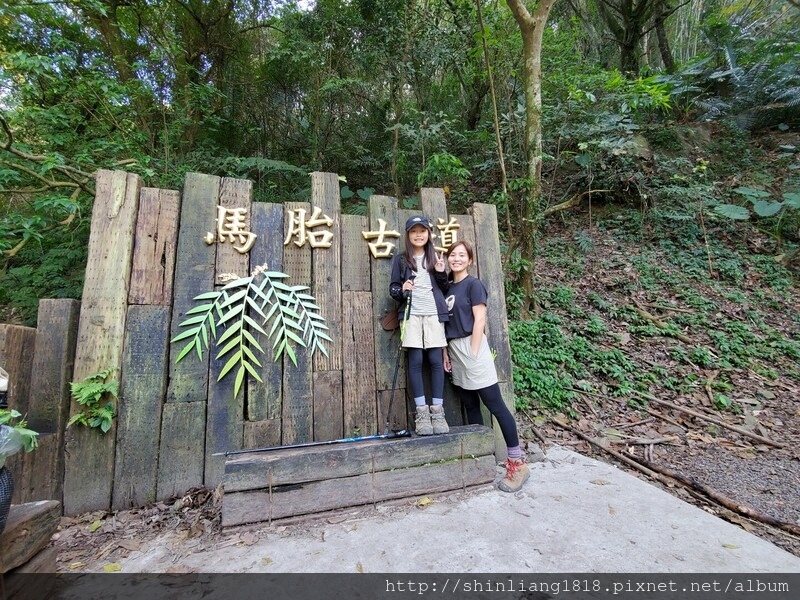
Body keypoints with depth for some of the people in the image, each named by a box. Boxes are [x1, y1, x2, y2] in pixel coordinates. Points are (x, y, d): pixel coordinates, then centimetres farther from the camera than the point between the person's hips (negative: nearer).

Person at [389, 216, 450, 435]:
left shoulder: (435, 257, 15)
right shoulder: (400, 259, 9)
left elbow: (443, 286, 17)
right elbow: (392, 287, 6)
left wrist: (441, 273, -2)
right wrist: (401, 290, -15)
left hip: (433, 313, 2)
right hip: (411, 314, -1)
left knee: (436, 360, -2)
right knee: (415, 361, -3)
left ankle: (437, 412, 6)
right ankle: (422, 413, 5)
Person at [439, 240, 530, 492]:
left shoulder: (473, 284, -4)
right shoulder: (446, 287, 15)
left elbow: (479, 320, -11)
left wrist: (473, 353, -15)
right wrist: (446, 352, 9)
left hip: (471, 346, -7)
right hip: (455, 350, 7)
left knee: (495, 405, -3)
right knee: (470, 407, 12)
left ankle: (517, 463, 5)